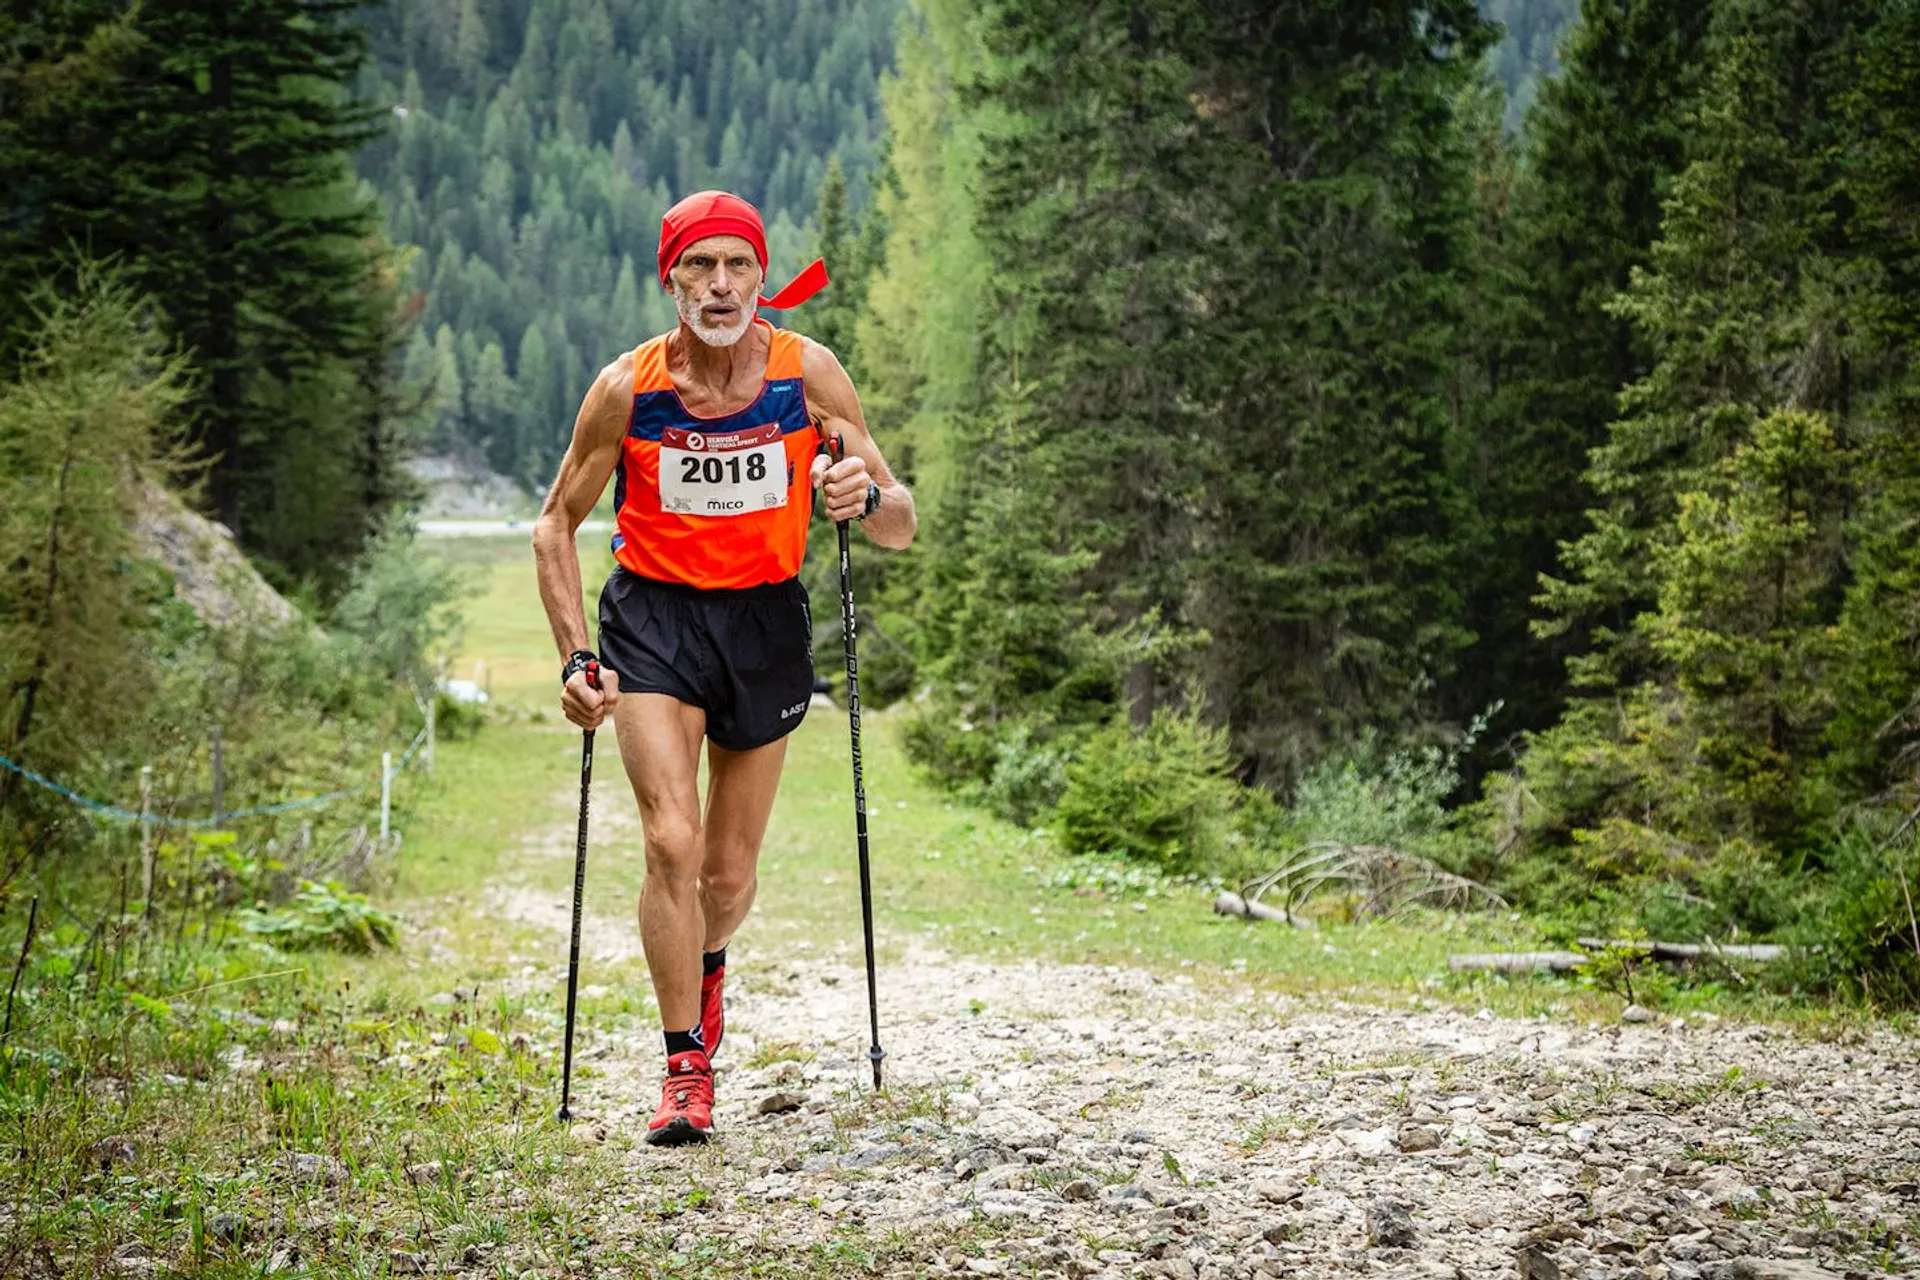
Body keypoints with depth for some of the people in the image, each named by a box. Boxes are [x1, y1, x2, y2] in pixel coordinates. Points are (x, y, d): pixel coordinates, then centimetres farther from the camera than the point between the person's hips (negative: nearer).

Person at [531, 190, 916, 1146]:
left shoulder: (809, 375, -9)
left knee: (729, 870, 10)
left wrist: (868, 498, -29)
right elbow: (556, 525, 2)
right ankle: (687, 1072, -9)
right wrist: (576, 657, -9)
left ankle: (706, 968, 46)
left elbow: (901, 527, -4)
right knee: (672, 842, -18)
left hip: (765, 620, 1)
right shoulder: (626, 388, -11)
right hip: (654, 618, -1)